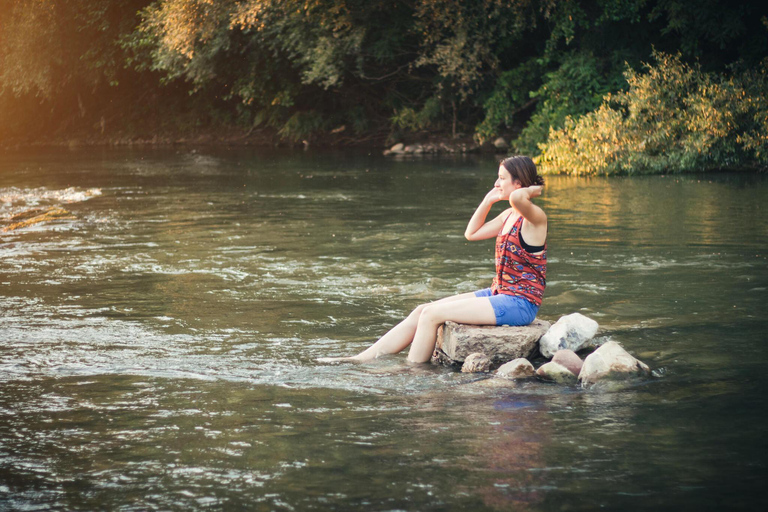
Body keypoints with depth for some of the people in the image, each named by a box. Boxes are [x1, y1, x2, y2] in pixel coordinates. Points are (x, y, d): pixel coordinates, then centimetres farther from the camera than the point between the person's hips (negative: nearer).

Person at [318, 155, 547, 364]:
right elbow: (471, 233, 24)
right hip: (498, 294, 9)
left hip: (519, 304, -9)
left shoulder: (535, 218, -15)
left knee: (432, 314, -15)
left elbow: (517, 198, -39)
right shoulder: (509, 216, 15)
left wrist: (533, 190, -16)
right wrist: (489, 199, 15)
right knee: (422, 311, 2)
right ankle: (360, 360, 3)